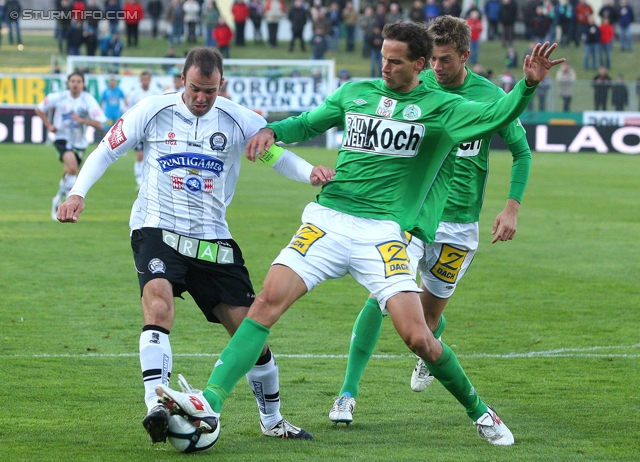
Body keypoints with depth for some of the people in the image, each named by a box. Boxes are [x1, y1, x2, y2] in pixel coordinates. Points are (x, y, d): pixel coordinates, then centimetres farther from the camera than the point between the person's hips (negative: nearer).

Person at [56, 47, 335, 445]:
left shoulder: (238, 120, 0)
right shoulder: (154, 111, -2)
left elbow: (277, 154, 4)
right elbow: (106, 151, 5)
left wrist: (310, 172, -18)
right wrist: (78, 194, -8)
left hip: (212, 239, 2)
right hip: (157, 230, -2)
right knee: (159, 300, -32)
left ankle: (273, 420, 22)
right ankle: (156, 406, -38)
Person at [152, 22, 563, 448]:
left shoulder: (440, 108, 3)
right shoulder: (355, 92, 13)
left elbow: (497, 116, -8)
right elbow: (308, 124, 26)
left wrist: (528, 85, -25)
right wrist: (272, 131, 6)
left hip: (383, 232, -3)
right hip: (327, 220, 3)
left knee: (417, 337, -12)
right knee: (269, 300, -17)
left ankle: (479, 411, 13)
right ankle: (211, 404, -21)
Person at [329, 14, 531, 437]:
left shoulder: (490, 97, -3)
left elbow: (522, 152, 7)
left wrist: (512, 208, -1)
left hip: (459, 224, 1)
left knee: (432, 307, 8)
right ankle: (348, 393, -14)